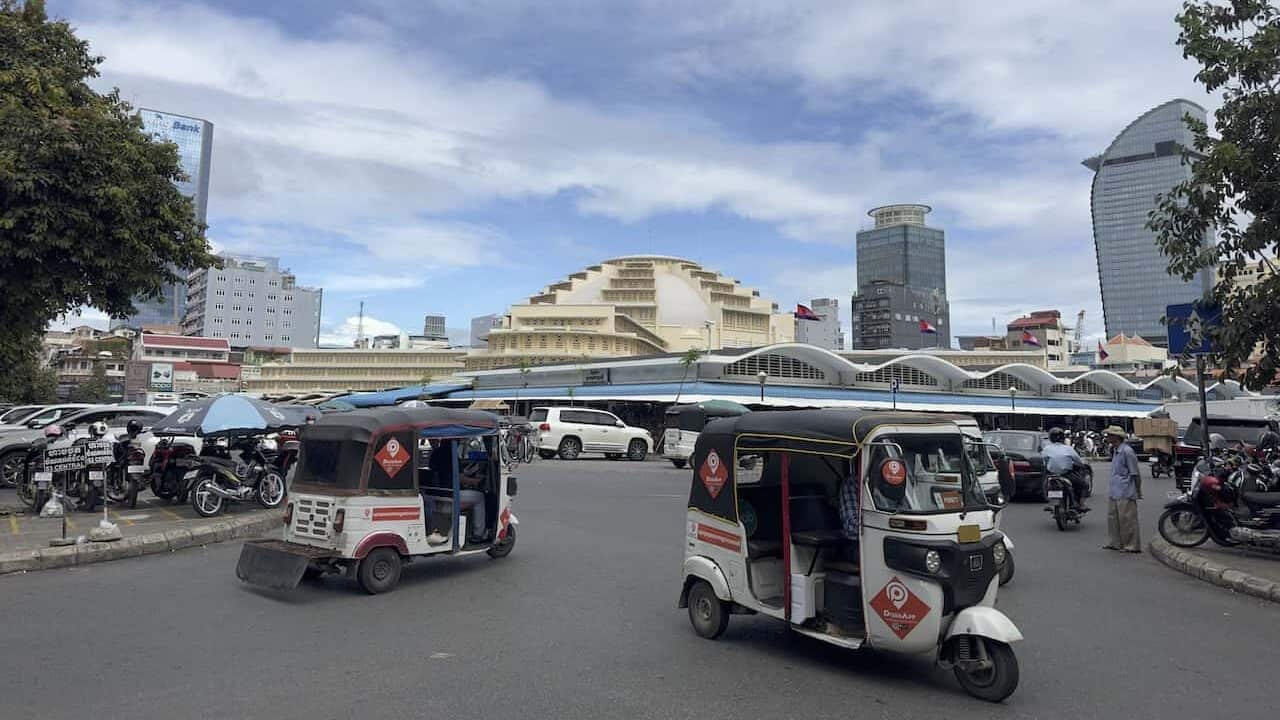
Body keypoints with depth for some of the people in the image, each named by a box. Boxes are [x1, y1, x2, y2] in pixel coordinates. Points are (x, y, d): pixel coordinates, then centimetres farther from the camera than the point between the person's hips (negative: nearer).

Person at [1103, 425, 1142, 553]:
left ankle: (1132, 546, 7)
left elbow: (1135, 473, -15)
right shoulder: (1115, 451, 12)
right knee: (1113, 517, 14)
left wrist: (1138, 492, -11)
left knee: (1127, 519, -2)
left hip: (1126, 494, -10)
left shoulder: (1127, 451, -17)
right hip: (1115, 493, 10)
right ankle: (1116, 542, 25)